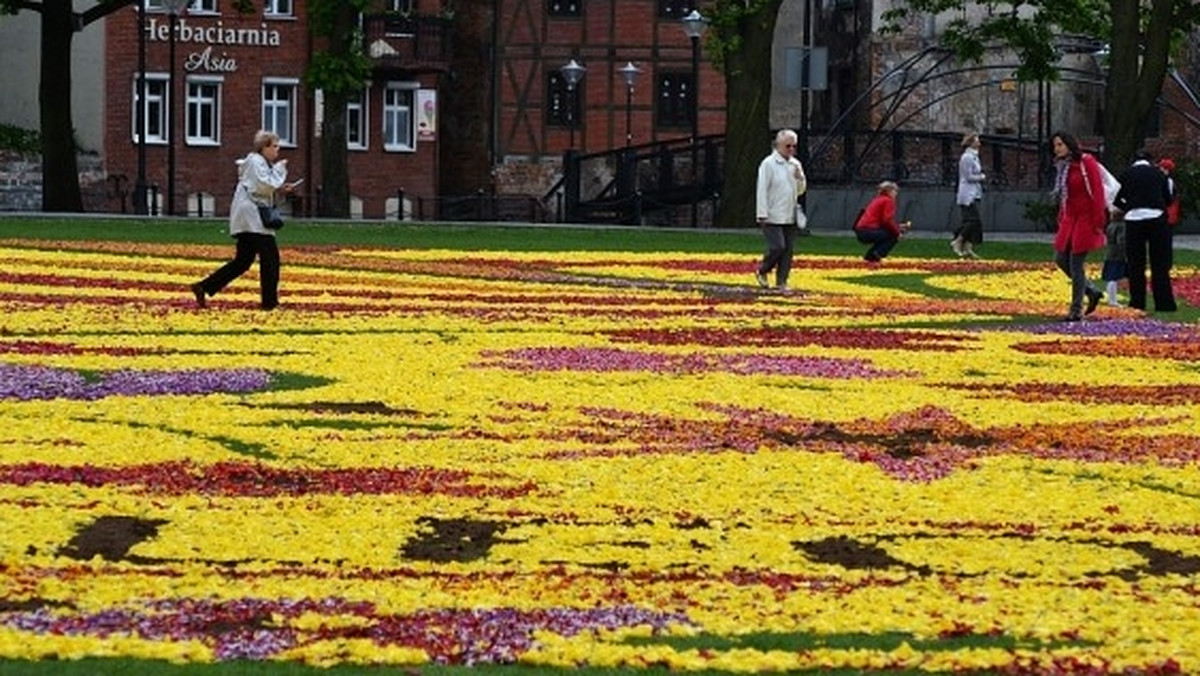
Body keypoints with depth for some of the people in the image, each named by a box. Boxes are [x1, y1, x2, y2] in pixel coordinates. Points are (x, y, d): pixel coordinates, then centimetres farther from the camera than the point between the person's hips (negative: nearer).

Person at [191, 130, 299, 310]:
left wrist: (280, 188, 11)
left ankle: (204, 287, 8)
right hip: (252, 217, -11)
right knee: (270, 255, -8)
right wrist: (279, 169, -10)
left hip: (248, 219, 11)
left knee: (243, 261, 9)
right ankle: (269, 300, -5)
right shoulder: (256, 162, -10)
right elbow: (264, 186, -20)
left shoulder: (261, 162, 22)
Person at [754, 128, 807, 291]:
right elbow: (762, 190, -9)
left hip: (790, 217, 6)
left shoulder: (795, 165, 13)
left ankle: (781, 282, 8)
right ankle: (762, 271, 11)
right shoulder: (768, 164, -7)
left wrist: (800, 178, -3)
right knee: (777, 246, -13)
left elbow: (800, 191, 19)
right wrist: (762, 215, -14)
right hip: (772, 217, -6)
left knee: (789, 249, 2)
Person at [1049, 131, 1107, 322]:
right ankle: (1092, 291, 23)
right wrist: (1061, 220, 11)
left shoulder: (1086, 162, -11)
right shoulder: (1062, 167, 12)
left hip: (1085, 219, -8)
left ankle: (1076, 310, 2)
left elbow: (1097, 192, -14)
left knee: (1076, 263, -7)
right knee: (1061, 259, 6)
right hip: (1069, 219, 8)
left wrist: (1098, 221, -17)